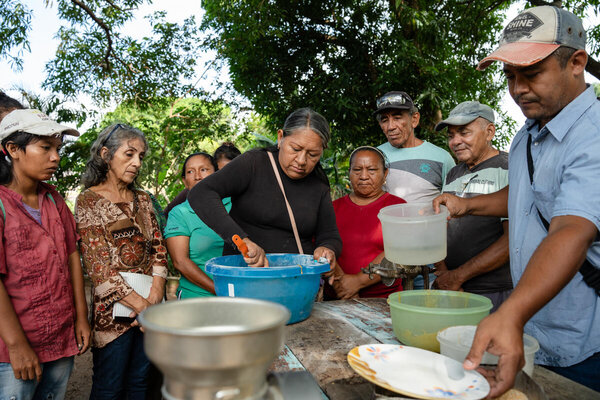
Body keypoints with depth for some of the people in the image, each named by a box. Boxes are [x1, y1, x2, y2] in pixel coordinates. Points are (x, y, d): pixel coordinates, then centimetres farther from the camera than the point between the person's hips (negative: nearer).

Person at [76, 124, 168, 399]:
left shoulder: (142, 199, 11)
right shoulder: (89, 200, -6)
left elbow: (158, 247, 8)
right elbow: (98, 265, -13)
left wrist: (156, 291, -9)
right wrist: (140, 304, -16)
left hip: (150, 304, 5)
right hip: (114, 307, -5)